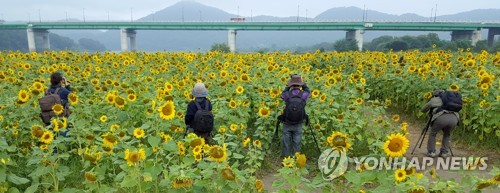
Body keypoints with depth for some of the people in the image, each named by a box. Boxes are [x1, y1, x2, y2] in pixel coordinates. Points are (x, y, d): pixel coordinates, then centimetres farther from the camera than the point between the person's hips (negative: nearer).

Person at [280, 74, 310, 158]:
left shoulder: (287, 95, -17)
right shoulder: (304, 95, -15)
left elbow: (282, 94, 9)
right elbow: (308, 91, 11)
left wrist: (289, 85, 10)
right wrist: (301, 83, 11)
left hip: (287, 124, -1)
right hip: (298, 125, 1)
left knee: (286, 144, 12)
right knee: (297, 144, 13)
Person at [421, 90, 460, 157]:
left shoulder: (433, 100, 27)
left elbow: (422, 110, 38)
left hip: (441, 117, -3)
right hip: (454, 118, 3)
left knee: (432, 134, 22)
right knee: (447, 134, 30)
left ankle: (431, 152, 18)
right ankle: (444, 152, 24)